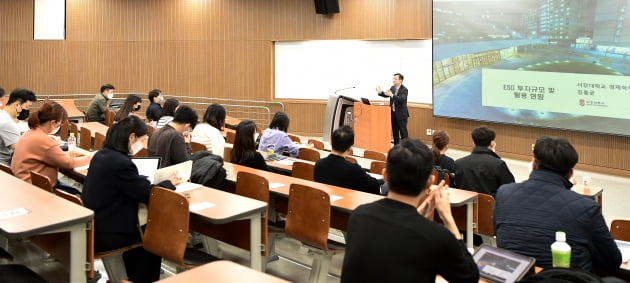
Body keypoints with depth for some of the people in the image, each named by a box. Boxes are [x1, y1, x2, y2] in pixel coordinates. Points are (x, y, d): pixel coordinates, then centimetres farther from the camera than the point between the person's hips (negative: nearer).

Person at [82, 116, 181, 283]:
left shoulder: (102, 155, 5)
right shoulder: (121, 163, -24)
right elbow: (148, 195, -17)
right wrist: (169, 183, -1)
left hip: (92, 226, 9)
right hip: (102, 234, -9)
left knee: (142, 231, 26)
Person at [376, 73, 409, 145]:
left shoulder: (404, 89, -14)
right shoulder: (392, 88, 8)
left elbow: (402, 99, -28)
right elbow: (386, 95, 12)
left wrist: (392, 95, -39)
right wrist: (380, 92, -8)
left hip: (401, 114, -7)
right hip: (393, 113, 7)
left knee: (403, 131, -4)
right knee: (395, 131, 12)